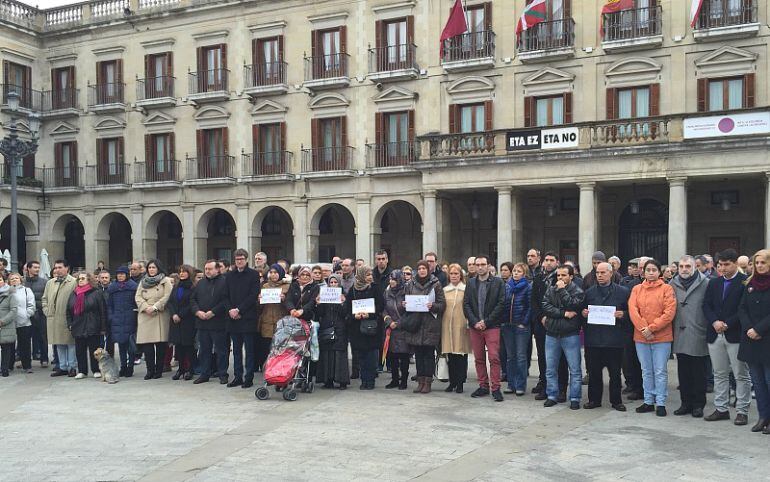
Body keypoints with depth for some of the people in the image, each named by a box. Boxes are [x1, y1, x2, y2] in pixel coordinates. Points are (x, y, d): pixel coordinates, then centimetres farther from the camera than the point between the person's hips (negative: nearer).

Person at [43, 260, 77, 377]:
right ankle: (62, 367, 18)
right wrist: (47, 311, 11)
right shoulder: (50, 283, 16)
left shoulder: (74, 282, -5)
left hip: (68, 318, -6)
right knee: (59, 344, 11)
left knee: (70, 343, -2)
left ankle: (72, 367, 5)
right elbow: (44, 299, 24)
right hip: (54, 318, 6)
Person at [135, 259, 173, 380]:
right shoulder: (143, 282, 18)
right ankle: (150, 370, 3)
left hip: (160, 316, -3)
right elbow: (138, 297, 10)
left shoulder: (165, 281, 6)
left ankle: (159, 370, 5)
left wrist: (155, 307, -12)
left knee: (160, 344, -3)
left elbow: (167, 297, -4)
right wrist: (145, 307, -8)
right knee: (146, 344, -4)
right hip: (145, 316, 3)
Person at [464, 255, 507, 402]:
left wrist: (486, 321, -10)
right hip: (475, 326, 4)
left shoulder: (498, 282, 1)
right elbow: (466, 304, 8)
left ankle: (495, 388, -1)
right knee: (479, 359, 8)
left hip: (492, 326, -4)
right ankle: (483, 386, 18)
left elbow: (501, 304, -6)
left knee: (494, 358, -8)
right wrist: (475, 322, -6)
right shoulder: (471, 283, 11)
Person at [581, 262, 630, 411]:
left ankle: (616, 400, 18)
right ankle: (594, 399, 18)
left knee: (615, 372, 5)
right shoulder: (589, 292, 12)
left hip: (614, 339, -2)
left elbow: (631, 312, 4)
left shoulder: (623, 292, 3)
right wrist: (583, 313, -3)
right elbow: (582, 311, 18)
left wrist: (623, 315, -14)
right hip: (593, 339, 2)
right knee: (594, 372, 7)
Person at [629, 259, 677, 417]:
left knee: (660, 372, 0)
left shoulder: (667, 289, -1)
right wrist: (643, 329, -13)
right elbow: (633, 310, -1)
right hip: (641, 337, 3)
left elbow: (669, 312, -9)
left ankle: (660, 403, 9)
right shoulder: (636, 289, 8)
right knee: (646, 371, 12)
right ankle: (648, 402, 20)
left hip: (662, 337, -3)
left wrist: (652, 328, -14)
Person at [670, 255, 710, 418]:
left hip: (698, 337, -4)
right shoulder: (673, 284, 8)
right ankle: (686, 403, 20)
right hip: (680, 336, 4)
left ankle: (698, 405, 15)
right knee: (683, 373, 10)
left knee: (698, 373, 5)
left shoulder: (705, 284, -5)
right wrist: (673, 330, 6)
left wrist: (709, 330, -11)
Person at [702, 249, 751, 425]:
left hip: (736, 335, -5)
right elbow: (706, 305, 8)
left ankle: (742, 411, 9)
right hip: (715, 335, 5)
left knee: (741, 375, 2)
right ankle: (721, 409, 19)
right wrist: (714, 322, -9)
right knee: (719, 374, 12)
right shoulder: (714, 283, 13)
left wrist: (727, 324, -15)